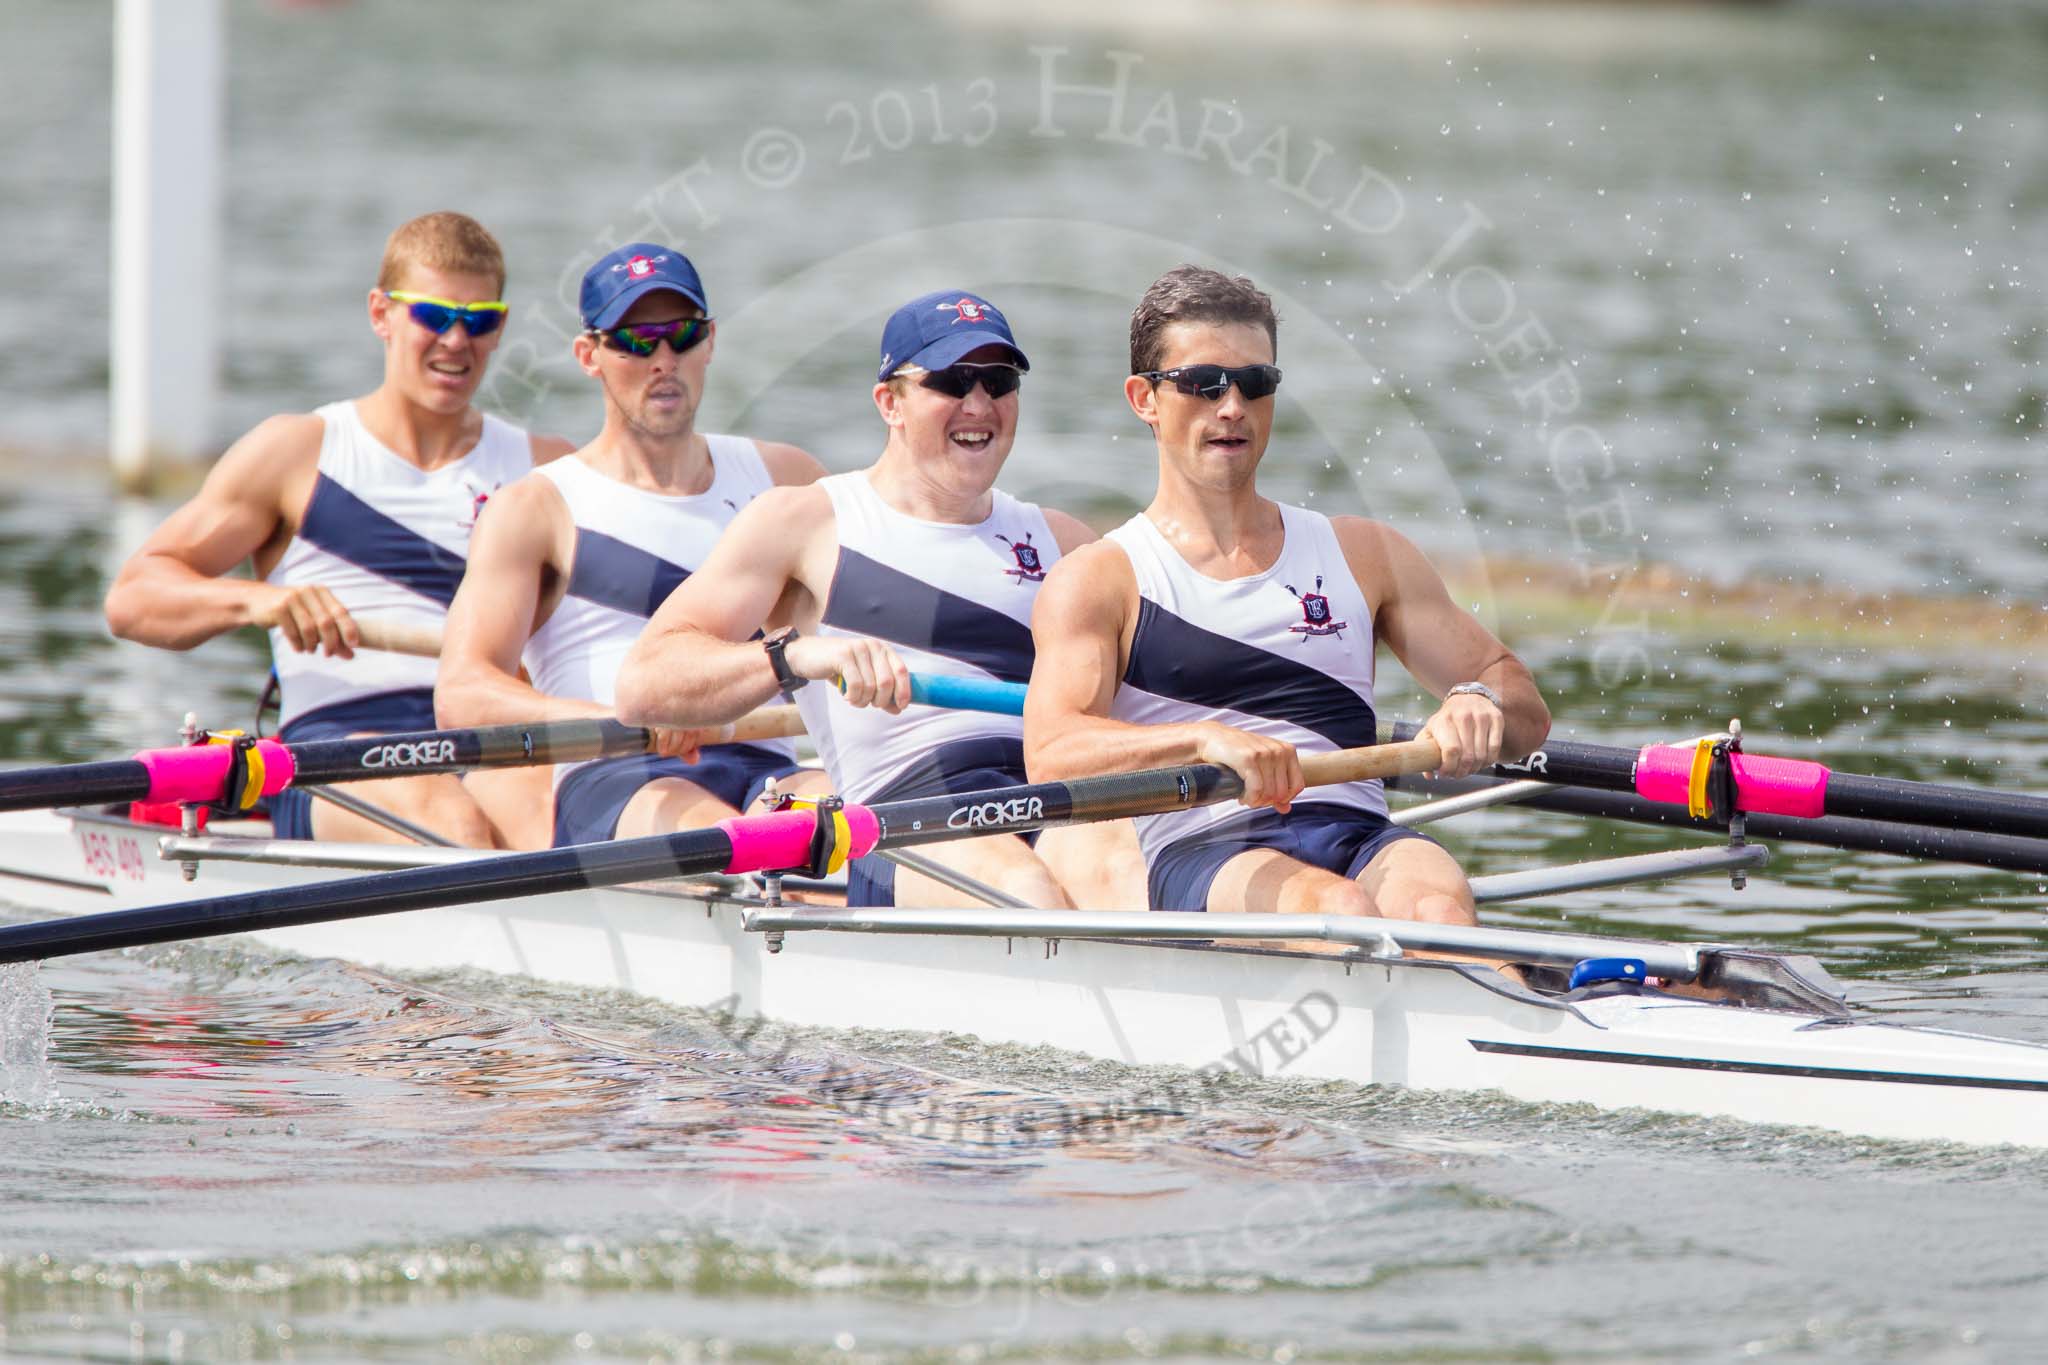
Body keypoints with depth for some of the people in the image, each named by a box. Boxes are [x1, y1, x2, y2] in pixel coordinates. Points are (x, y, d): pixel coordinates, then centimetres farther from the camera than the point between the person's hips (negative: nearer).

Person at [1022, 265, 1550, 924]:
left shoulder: (1364, 554, 22)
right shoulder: (1098, 579, 11)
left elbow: (1526, 712, 20)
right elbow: (1049, 757, -7)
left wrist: (1481, 705, -6)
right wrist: (1204, 739, -25)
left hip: (1363, 840, 3)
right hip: (1203, 853, -3)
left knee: (1436, 902, -33)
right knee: (1342, 910, -36)